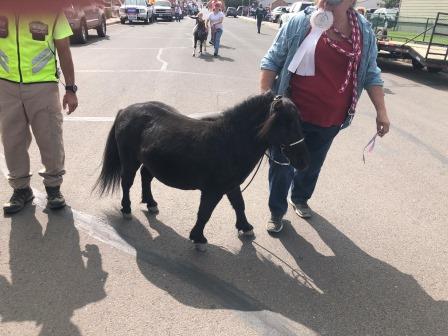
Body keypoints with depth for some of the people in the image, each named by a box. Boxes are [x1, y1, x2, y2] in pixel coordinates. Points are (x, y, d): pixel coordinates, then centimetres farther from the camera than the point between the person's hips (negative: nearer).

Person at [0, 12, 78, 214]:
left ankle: (53, 186, 20)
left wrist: (70, 89, 0)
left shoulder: (52, 9, -1)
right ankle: (21, 188, 24)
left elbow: (63, 50, 2)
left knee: (51, 138, 1)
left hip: (43, 85, -2)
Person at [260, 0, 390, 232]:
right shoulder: (299, 23, -9)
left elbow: (371, 74, 9)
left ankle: (300, 199, 46)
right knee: (282, 165, 6)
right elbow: (272, 61, -5)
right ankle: (277, 211, 27)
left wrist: (381, 111, 5)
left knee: (312, 166, 20)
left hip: (330, 121, 3)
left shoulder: (364, 32, 1)